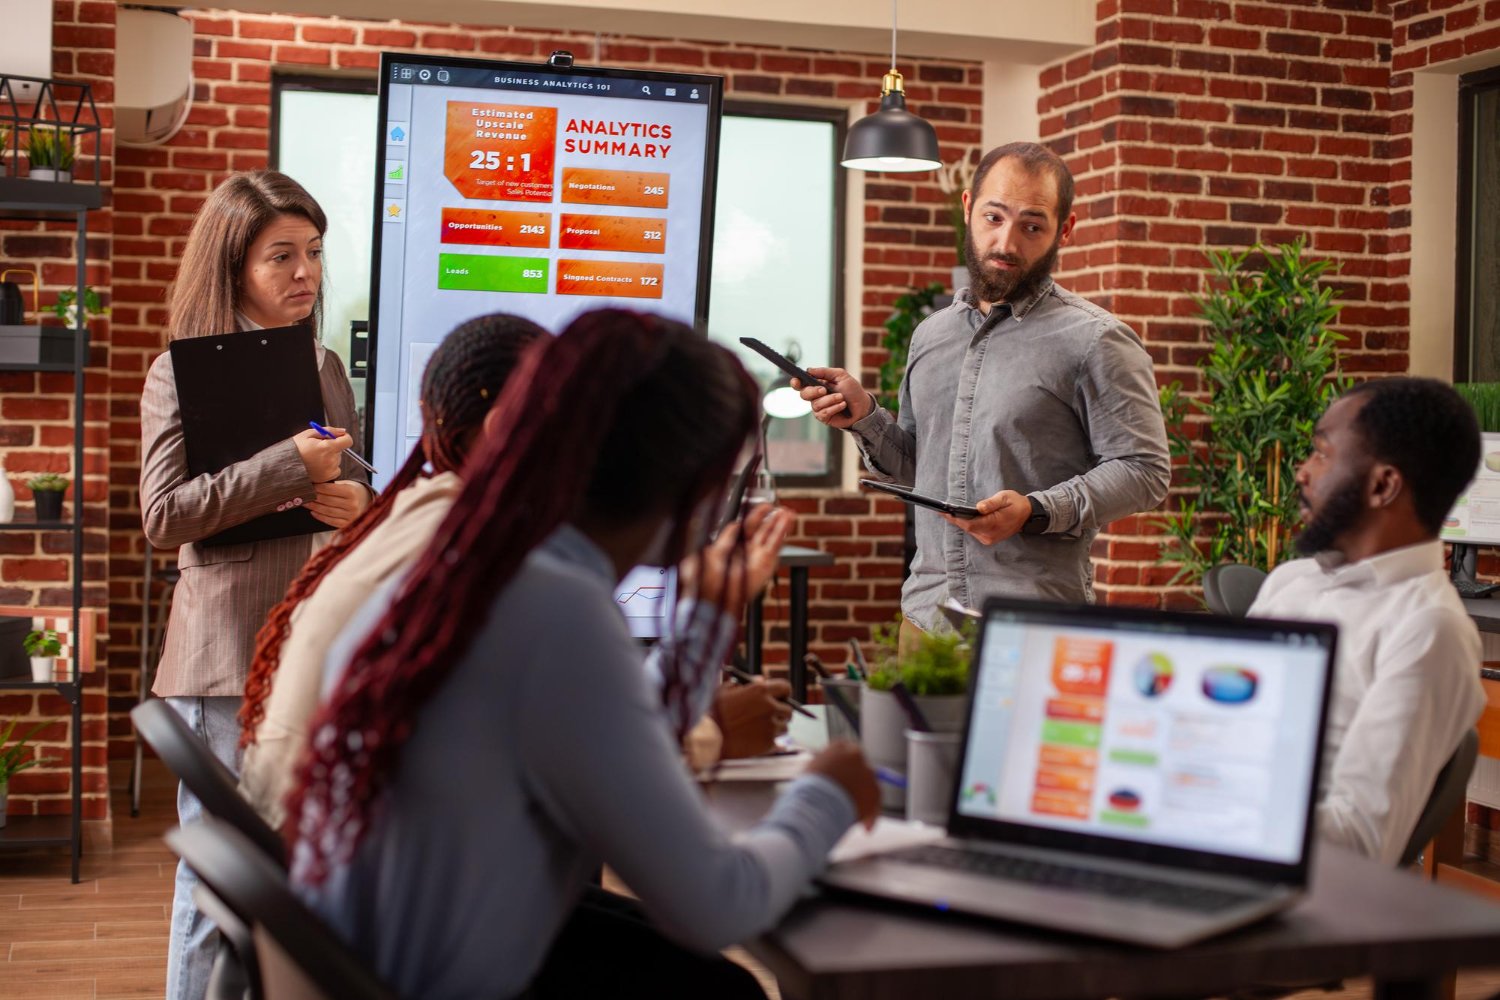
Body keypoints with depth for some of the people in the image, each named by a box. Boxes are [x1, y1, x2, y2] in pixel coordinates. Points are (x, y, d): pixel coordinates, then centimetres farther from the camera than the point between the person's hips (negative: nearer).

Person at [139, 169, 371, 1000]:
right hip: (226, 649, -5)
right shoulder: (181, 372, -3)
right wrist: (290, 467, -19)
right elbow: (163, 516, -13)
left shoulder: (325, 367, 13)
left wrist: (356, 501, -3)